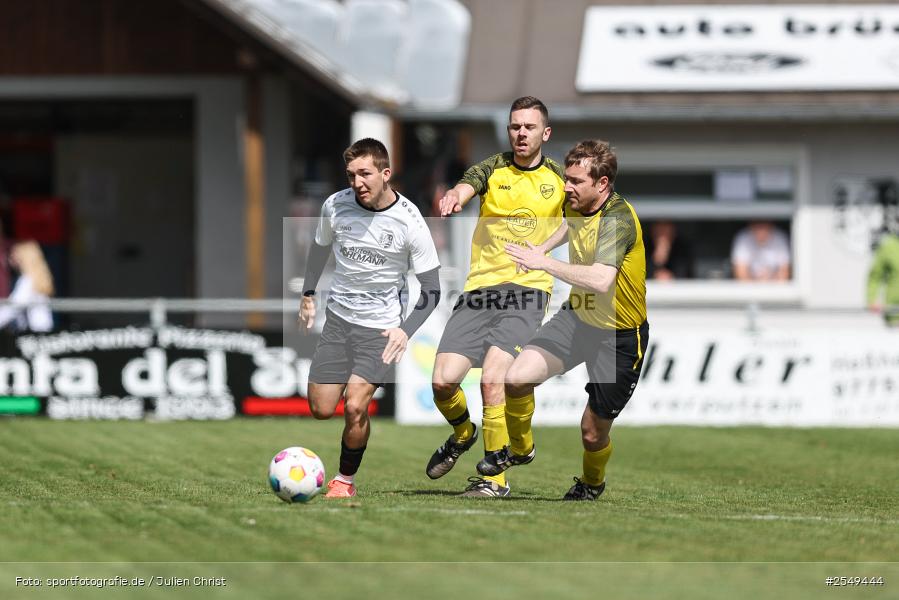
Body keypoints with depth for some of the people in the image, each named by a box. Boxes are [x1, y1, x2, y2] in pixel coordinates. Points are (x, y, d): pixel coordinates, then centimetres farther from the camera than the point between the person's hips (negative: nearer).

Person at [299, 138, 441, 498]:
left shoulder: (409, 222, -17)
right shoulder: (336, 205, -7)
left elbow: (431, 289, -10)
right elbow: (320, 246, 16)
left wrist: (406, 330, -23)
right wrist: (308, 294, 18)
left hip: (381, 326, -4)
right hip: (338, 316, 4)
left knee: (354, 406, -17)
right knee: (320, 410, 1)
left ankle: (346, 480, 5)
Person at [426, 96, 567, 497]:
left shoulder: (558, 178, 8)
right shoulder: (493, 169, 5)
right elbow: (466, 186, -18)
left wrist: (538, 249, 6)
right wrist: (454, 197, -42)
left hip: (526, 289, -2)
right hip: (479, 287, 2)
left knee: (492, 379, -20)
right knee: (443, 381, -8)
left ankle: (495, 477, -8)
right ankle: (463, 433, 27)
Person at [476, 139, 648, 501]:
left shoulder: (618, 218, -27)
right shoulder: (573, 206, -3)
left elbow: (600, 280, -43)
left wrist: (545, 263, -38)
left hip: (619, 336, -6)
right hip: (577, 317, 6)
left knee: (593, 434, 2)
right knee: (516, 377, -15)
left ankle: (591, 483, 38)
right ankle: (519, 448, 15)